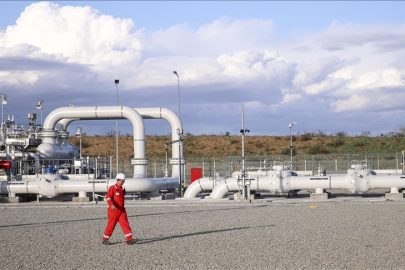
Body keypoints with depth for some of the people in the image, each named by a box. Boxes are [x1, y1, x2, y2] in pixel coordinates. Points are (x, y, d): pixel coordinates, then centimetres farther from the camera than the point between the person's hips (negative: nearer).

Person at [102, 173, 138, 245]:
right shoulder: (112, 188, -8)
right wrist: (112, 205, -37)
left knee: (125, 224, -6)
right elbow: (108, 197, -21)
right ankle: (105, 240, 14)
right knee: (111, 225, 1)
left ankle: (129, 239, -12)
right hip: (114, 210, -6)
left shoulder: (122, 189, 15)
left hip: (121, 211, 6)